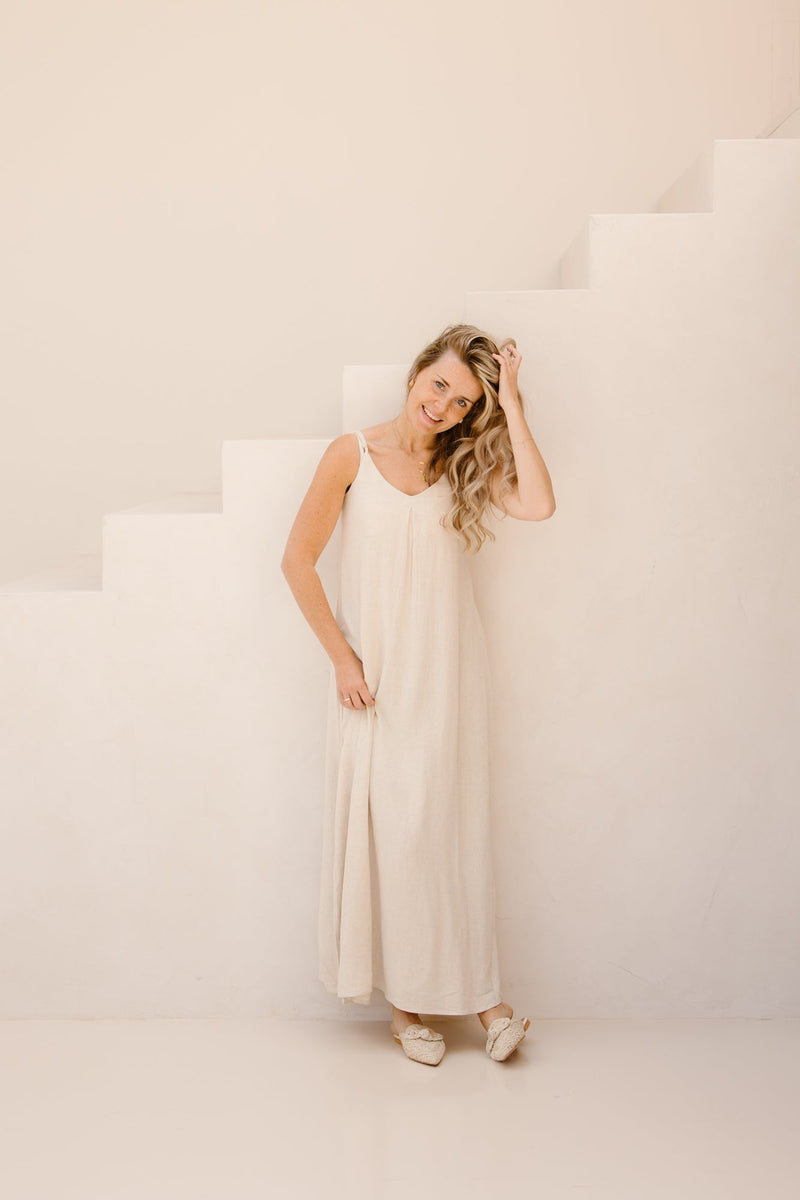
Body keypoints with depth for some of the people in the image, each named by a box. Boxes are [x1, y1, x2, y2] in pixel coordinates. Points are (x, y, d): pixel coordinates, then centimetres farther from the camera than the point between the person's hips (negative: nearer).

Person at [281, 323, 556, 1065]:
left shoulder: (466, 465, 3)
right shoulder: (353, 454, -3)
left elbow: (538, 505, -16)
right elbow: (298, 561, -1)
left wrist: (510, 404, -12)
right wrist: (341, 657, -5)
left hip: (444, 670, 2)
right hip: (372, 670, -1)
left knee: (447, 827, 6)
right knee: (385, 825, 3)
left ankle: (473, 992, 18)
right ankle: (402, 1000, 16)